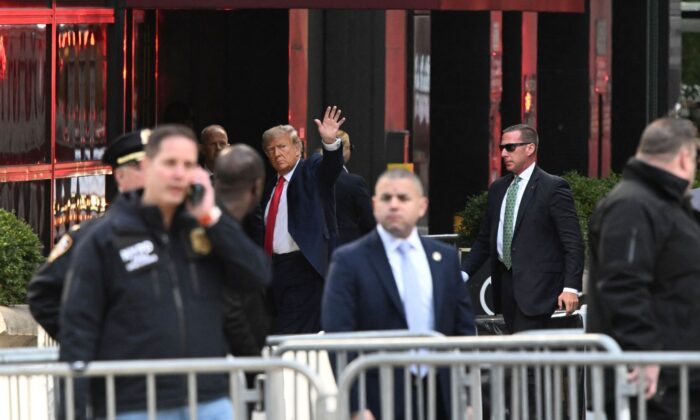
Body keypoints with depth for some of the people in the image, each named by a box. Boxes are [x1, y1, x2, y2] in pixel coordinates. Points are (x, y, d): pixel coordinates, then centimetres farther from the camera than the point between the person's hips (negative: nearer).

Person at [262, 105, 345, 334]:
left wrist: (330, 142, -40)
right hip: (274, 268, 7)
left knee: (292, 335, -15)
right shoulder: (272, 185, 18)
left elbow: (331, 166, -21)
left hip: (303, 268, -7)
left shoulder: (312, 171, 0)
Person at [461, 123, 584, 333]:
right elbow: (485, 240, 21)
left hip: (536, 284, -7)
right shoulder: (498, 188, 16)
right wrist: (463, 274, 7)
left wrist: (571, 288, -17)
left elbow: (573, 243, -9)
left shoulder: (553, 188, -5)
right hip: (505, 282, 7)